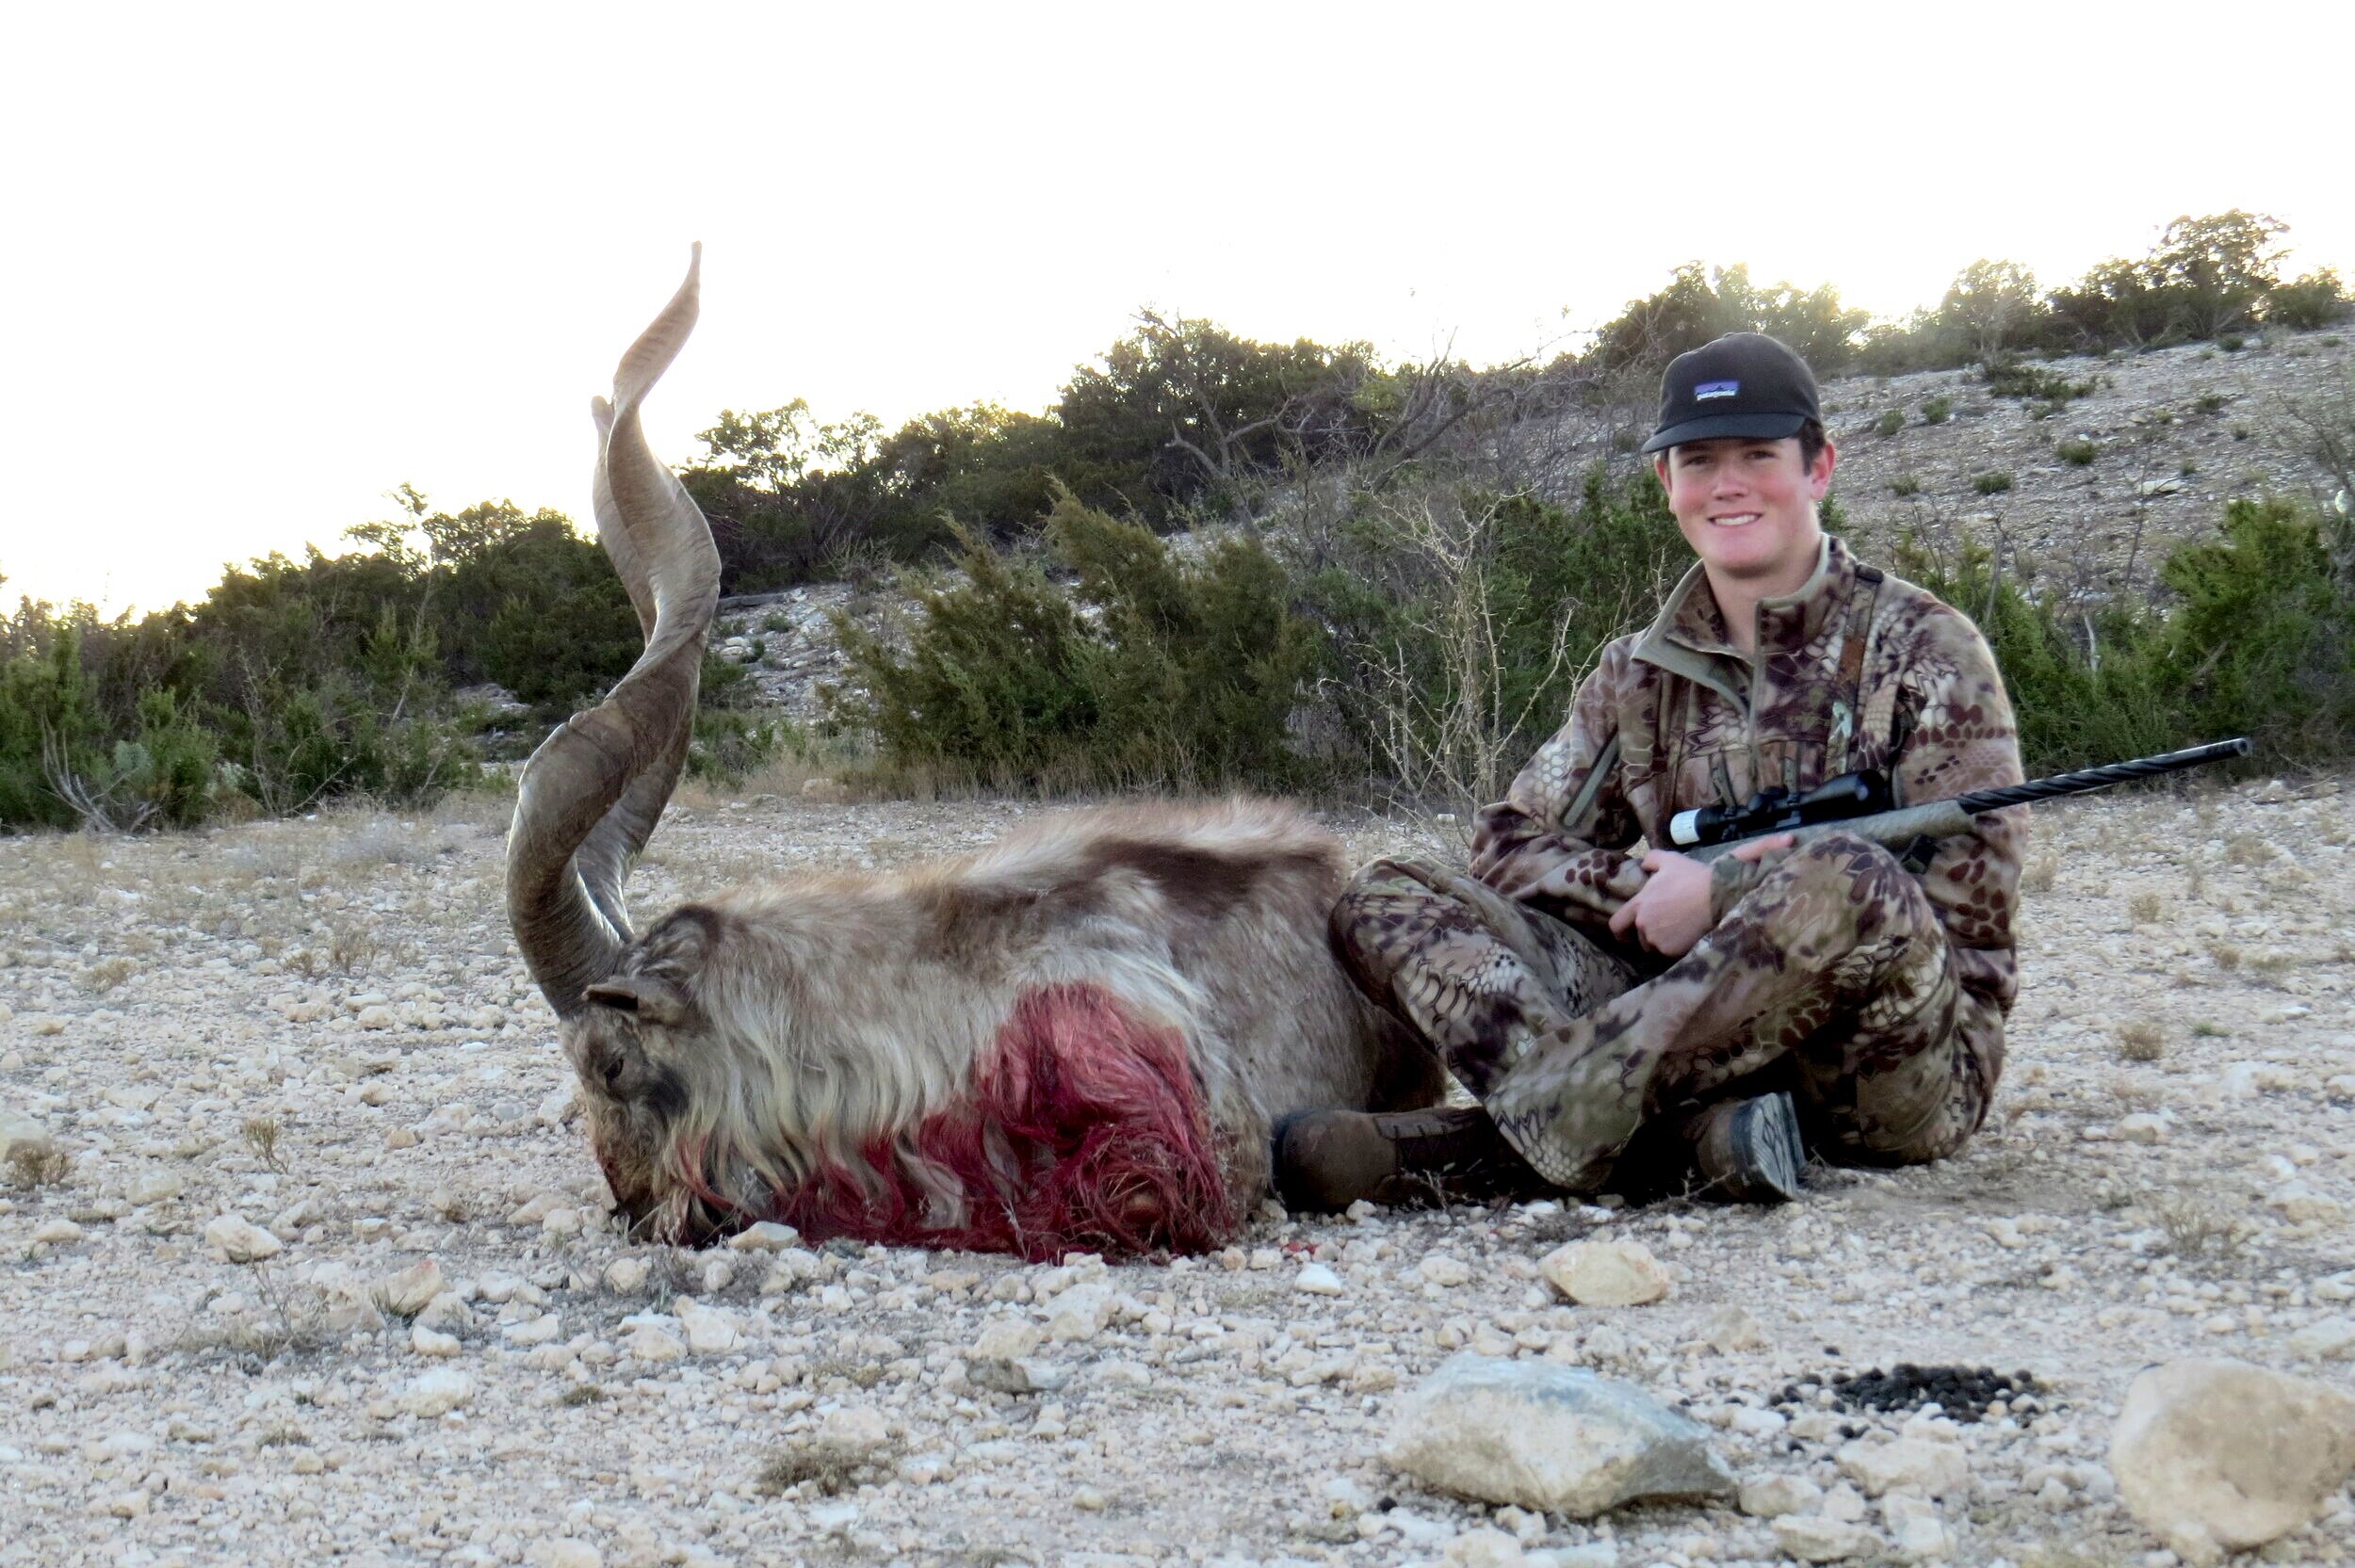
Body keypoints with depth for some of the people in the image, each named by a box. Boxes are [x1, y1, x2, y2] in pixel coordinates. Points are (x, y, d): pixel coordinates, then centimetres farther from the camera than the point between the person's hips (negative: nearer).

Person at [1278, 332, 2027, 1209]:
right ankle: (1685, 1135, -35)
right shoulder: (1643, 675, 14)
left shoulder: (1923, 649, 1)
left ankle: (1487, 1143, -35)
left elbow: (1970, 898, -8)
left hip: (1912, 1061, -4)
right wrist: (1644, 886, -9)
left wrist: (1721, 893, -14)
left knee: (1845, 886, -38)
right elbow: (1509, 845, 12)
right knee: (1387, 900, -9)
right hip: (1707, 1028, 5)